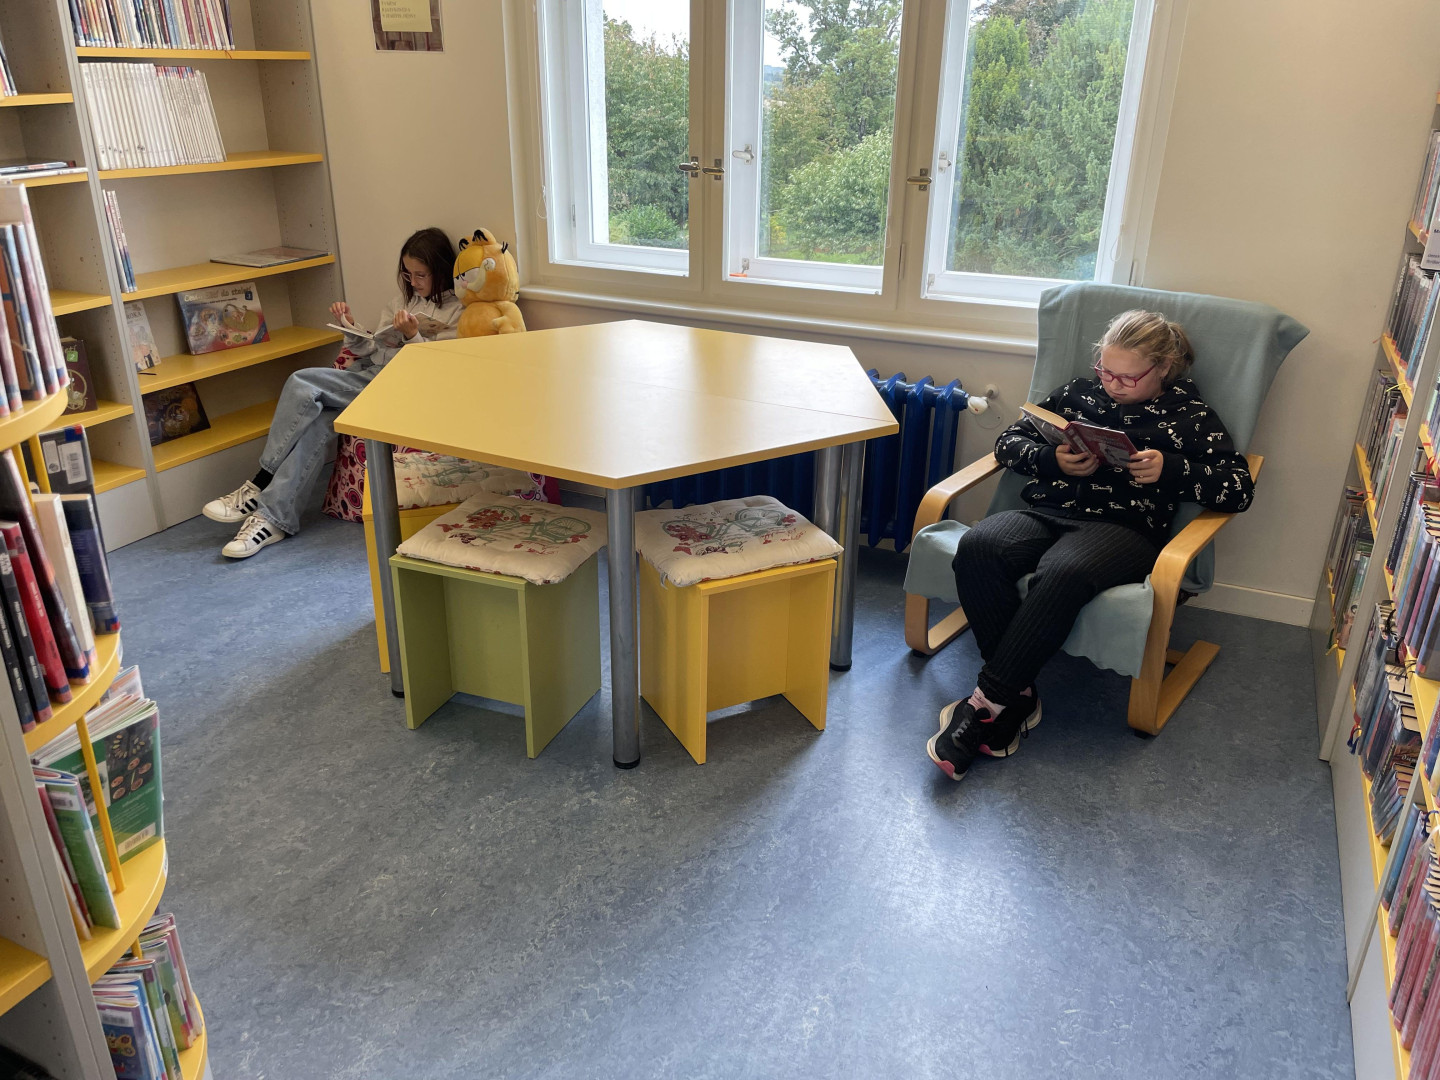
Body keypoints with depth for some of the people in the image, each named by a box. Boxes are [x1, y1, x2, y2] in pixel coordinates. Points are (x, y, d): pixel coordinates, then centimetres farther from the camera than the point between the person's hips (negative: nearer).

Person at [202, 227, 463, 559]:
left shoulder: (455, 312, 3)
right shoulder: (401, 302, 23)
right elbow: (371, 350, 20)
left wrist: (413, 336, -17)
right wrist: (351, 329, 3)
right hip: (367, 376, 6)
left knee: (302, 383, -23)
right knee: (319, 421, -25)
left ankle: (261, 486, -16)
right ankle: (274, 517, -23)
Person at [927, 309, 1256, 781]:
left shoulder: (1189, 415, 14)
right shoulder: (1080, 392, 23)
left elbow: (1240, 487, 6)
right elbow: (1009, 440, 21)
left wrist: (1170, 471, -10)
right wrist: (1051, 460, 0)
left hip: (1124, 527, -3)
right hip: (1047, 510, 4)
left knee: (1063, 573, -40)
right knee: (977, 547, -32)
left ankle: (987, 701, -31)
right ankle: (1019, 696, -24)